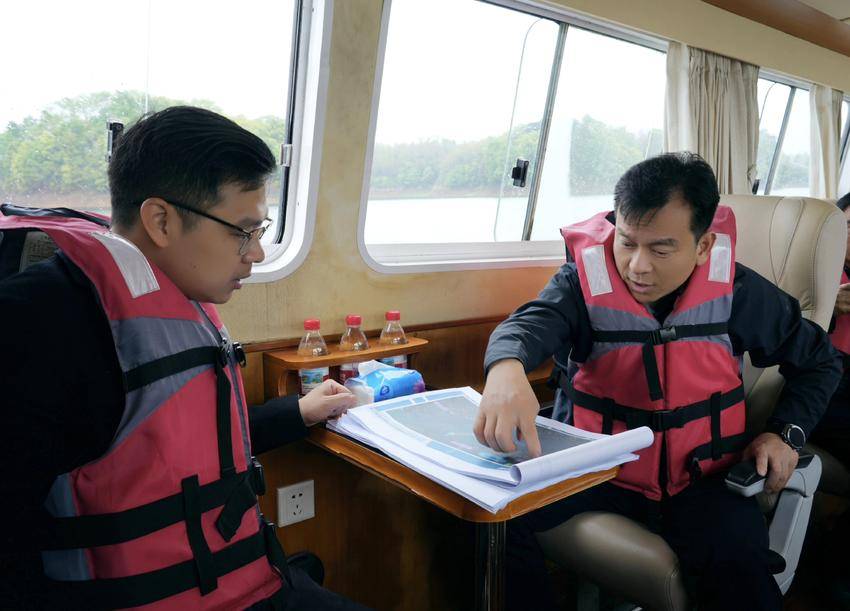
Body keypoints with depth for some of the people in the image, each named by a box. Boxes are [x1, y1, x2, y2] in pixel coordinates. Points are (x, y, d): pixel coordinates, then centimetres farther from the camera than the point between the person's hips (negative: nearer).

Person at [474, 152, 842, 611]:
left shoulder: (738, 292, -4)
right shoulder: (584, 282, -10)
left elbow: (818, 360, 12)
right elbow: (530, 323, -31)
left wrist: (787, 432, -3)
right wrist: (506, 368, -54)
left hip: (702, 483, 1)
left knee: (739, 562, -30)